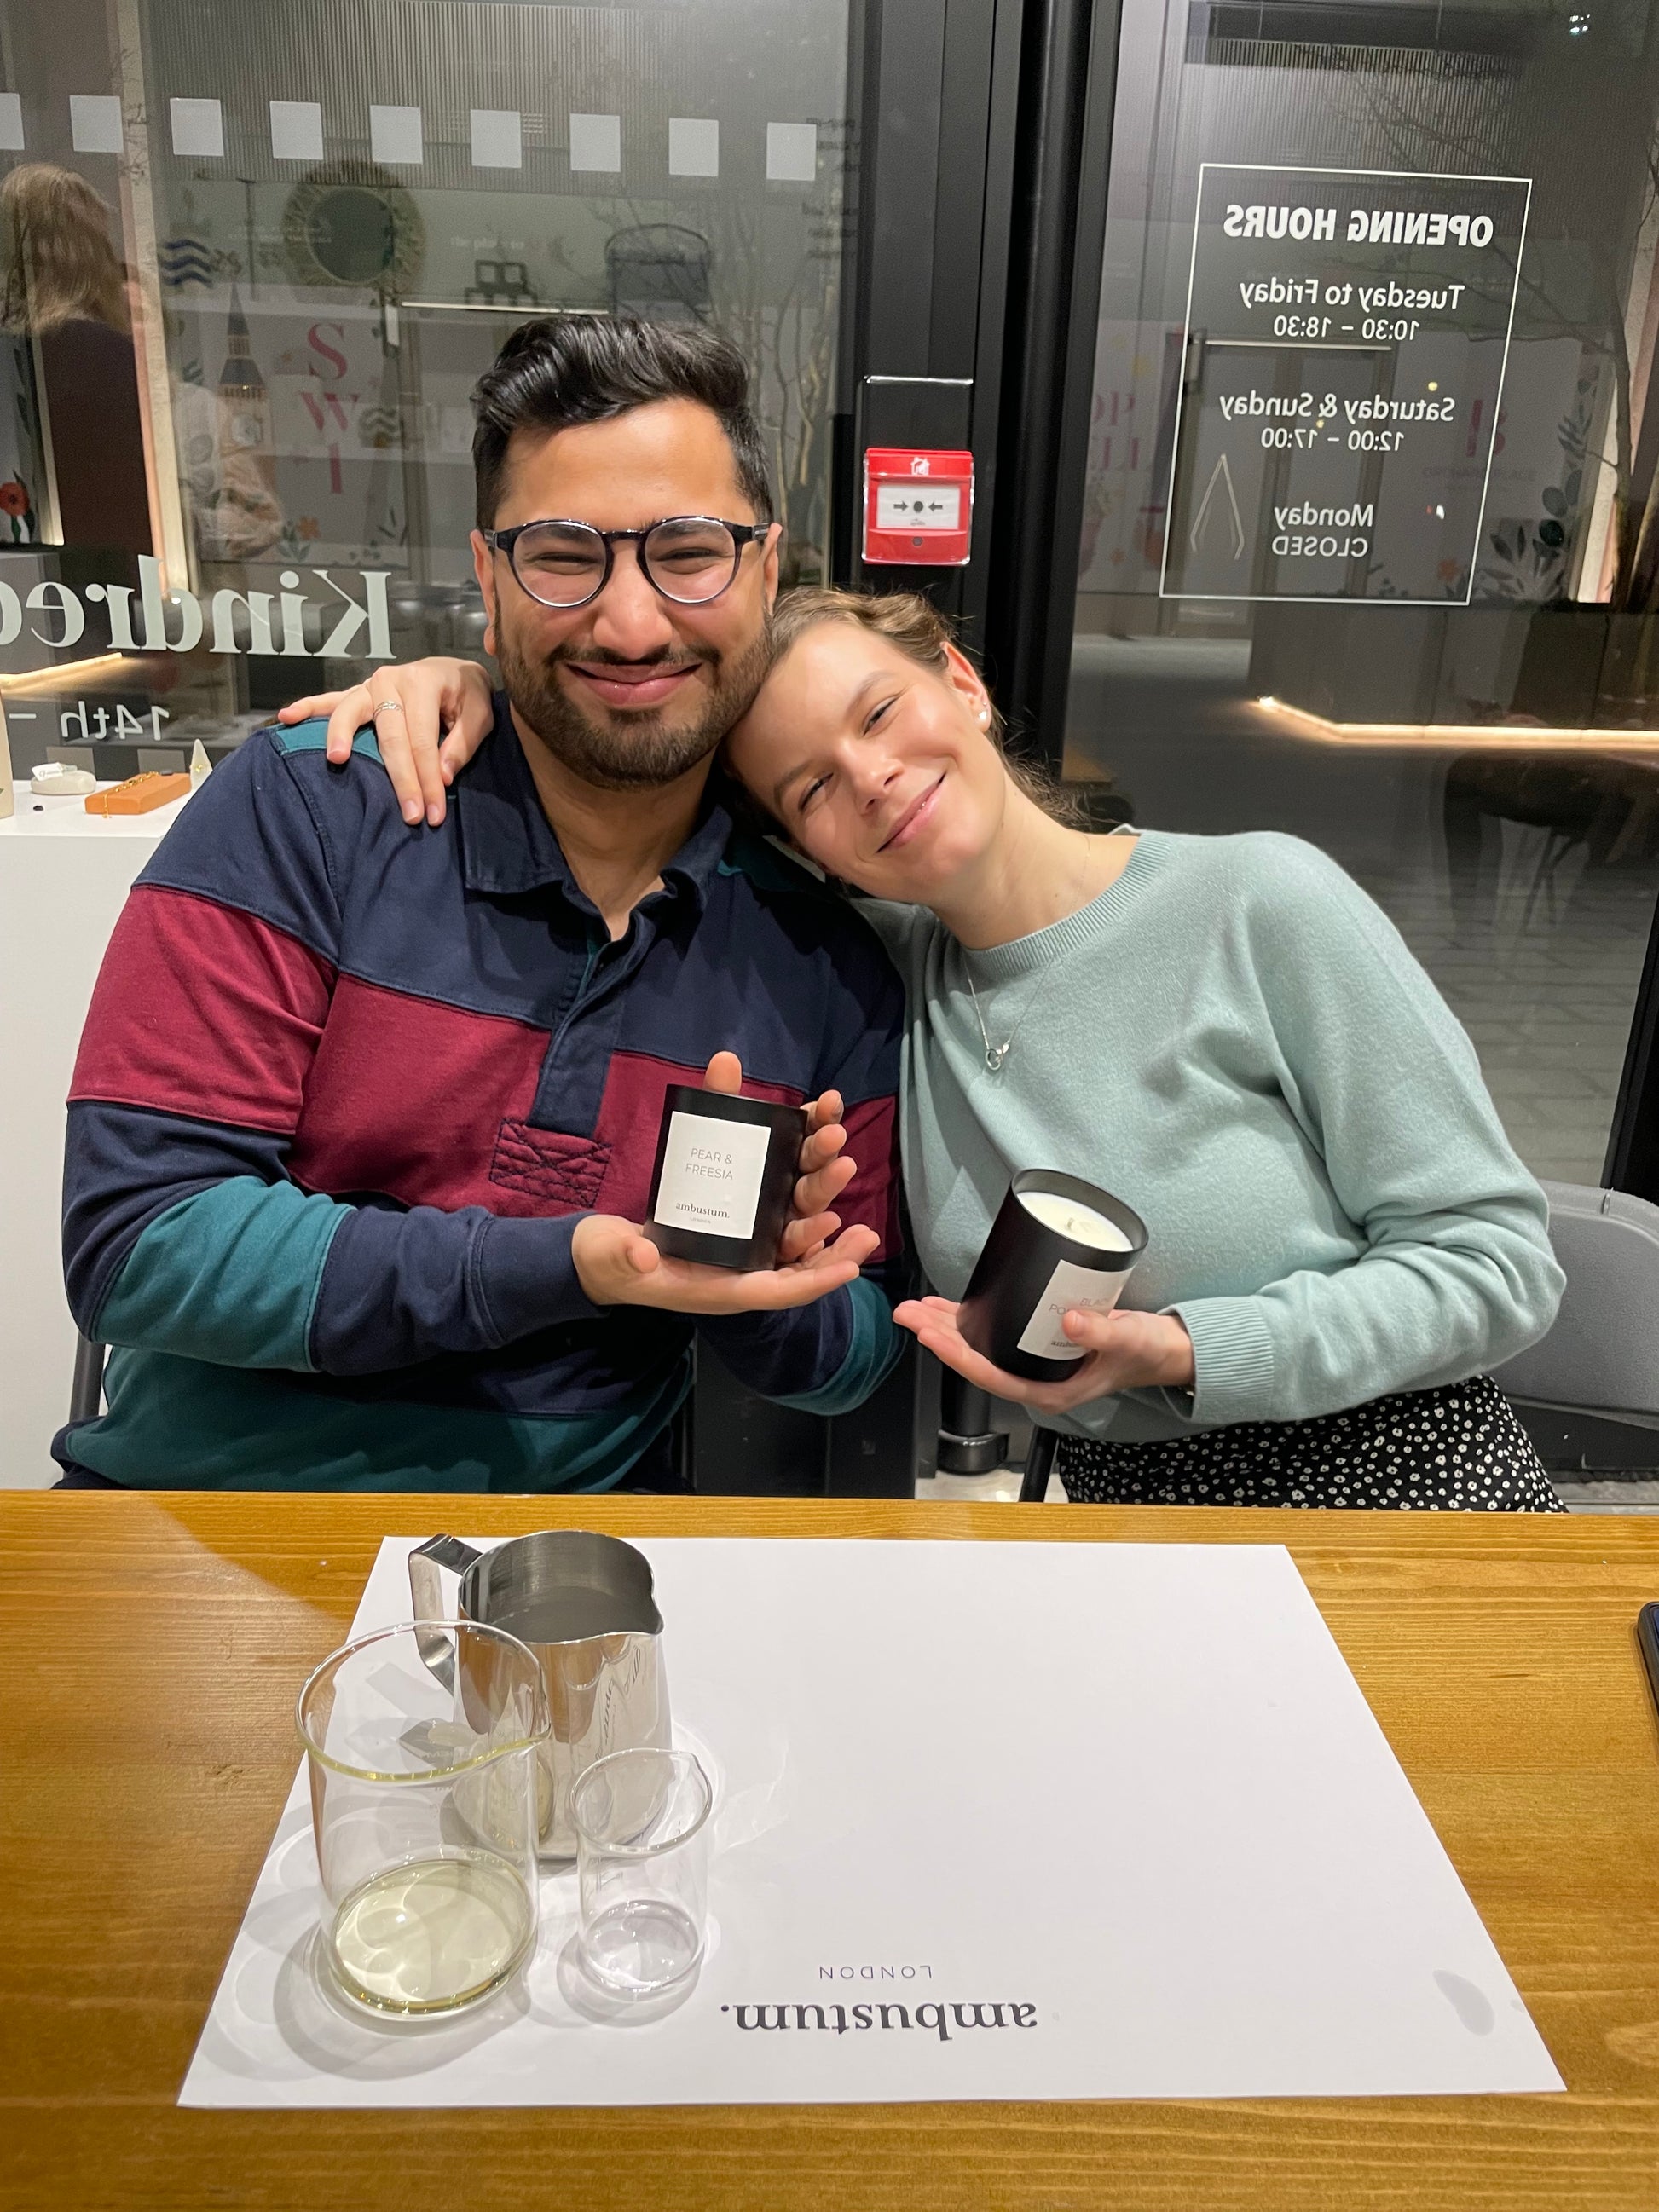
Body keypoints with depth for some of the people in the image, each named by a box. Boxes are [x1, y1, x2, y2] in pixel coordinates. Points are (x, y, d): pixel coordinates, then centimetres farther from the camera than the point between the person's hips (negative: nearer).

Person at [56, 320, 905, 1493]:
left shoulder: (826, 956, -2)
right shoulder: (305, 807, -9)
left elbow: (852, 1361, 6)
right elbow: (135, 1240, -14)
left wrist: (766, 1285, -16)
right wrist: (561, 1267, -22)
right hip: (210, 1484, -1)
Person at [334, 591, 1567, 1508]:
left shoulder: (1258, 904, -10)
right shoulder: (897, 972, 2)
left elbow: (1500, 1263, -8)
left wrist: (1177, 1352, -20)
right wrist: (480, 684, -7)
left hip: (1404, 1484, -3)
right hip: (1134, 1528, 4)